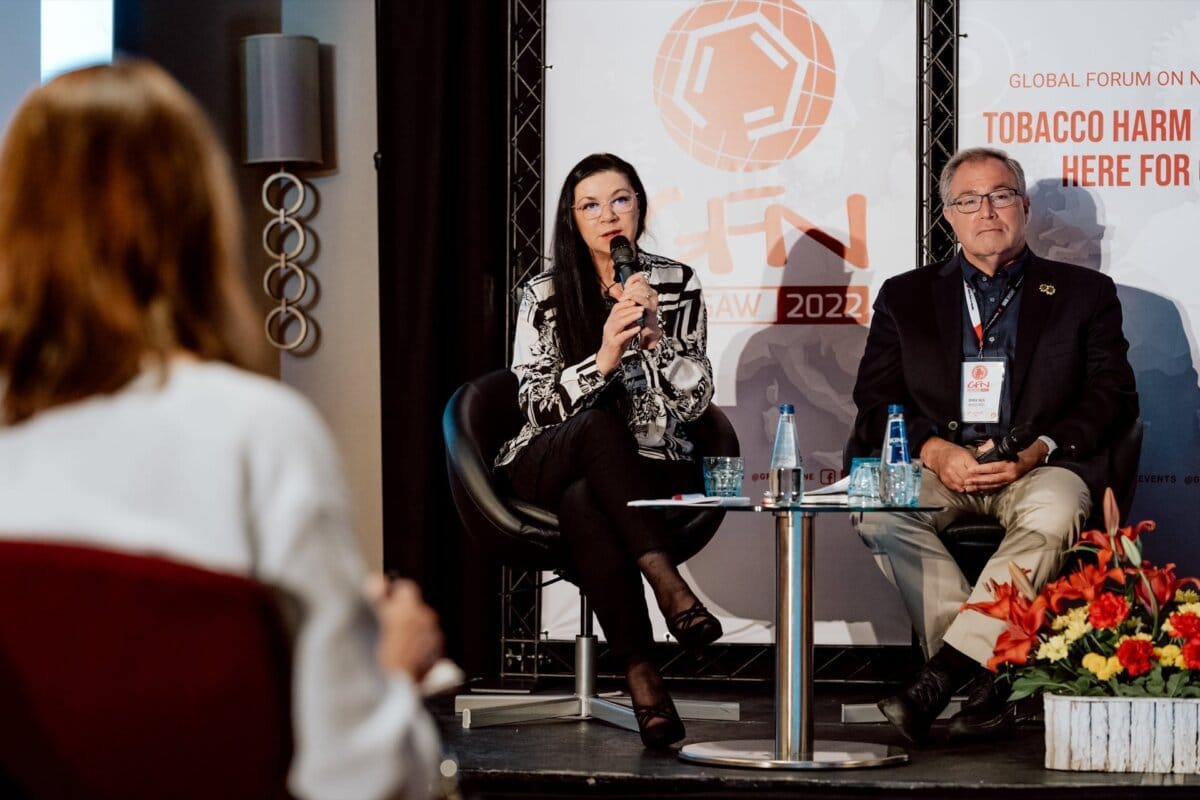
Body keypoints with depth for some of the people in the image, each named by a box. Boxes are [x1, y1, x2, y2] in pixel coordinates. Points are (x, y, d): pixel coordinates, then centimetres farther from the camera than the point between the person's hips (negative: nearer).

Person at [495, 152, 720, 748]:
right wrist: (603, 359, -20)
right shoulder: (544, 295, 4)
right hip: (551, 466, 0)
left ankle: (639, 671, -44)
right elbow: (536, 405, -5)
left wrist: (654, 335, -16)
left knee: (585, 505, -36)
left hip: (648, 472, 0)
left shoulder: (677, 286, 6)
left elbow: (694, 401, 0)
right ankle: (666, 581, -47)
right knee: (598, 425, -38)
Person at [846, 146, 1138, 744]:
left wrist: (1037, 450, -14)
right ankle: (986, 674, -32)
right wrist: (934, 451, -12)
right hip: (937, 466, 2)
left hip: (1039, 469, -2)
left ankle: (943, 673, -39)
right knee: (875, 508, -31)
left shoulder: (1084, 293, 15)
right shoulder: (905, 296, 19)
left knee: (1052, 514, -37)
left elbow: (1112, 399, 5)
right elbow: (876, 402, 9)